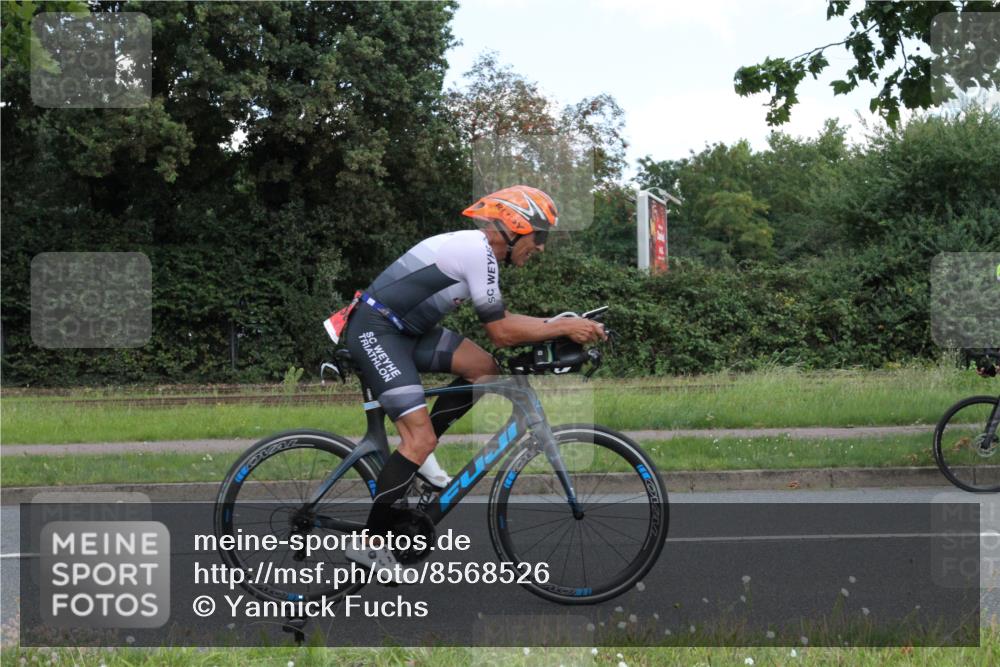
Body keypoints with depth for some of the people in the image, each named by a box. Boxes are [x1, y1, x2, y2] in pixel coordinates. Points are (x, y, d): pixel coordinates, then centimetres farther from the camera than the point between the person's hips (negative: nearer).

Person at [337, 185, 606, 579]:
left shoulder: (476, 248, 13)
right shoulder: (478, 250, -17)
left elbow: (501, 321, 18)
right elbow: (501, 333, -15)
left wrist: (563, 324, 10)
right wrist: (565, 328, -8)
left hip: (403, 329, 10)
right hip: (374, 332, -10)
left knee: (482, 367, 4)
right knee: (420, 438, -15)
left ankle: (417, 451, 10)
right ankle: (369, 545, -10)